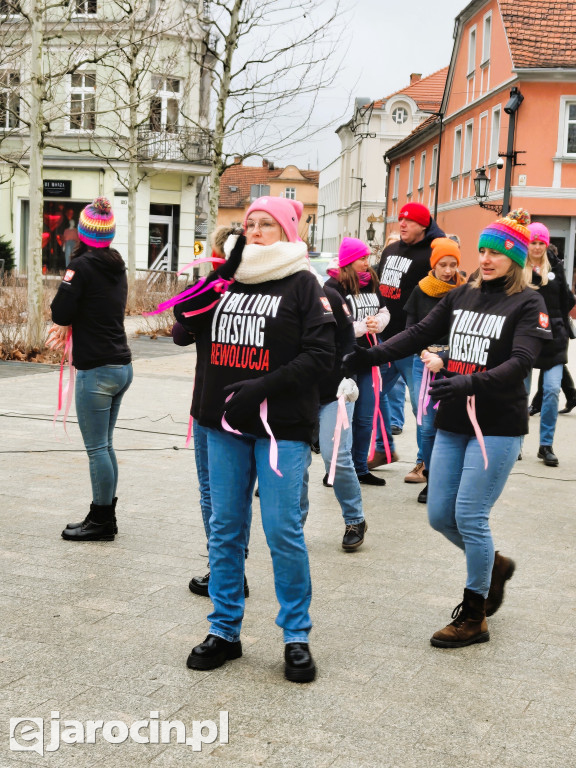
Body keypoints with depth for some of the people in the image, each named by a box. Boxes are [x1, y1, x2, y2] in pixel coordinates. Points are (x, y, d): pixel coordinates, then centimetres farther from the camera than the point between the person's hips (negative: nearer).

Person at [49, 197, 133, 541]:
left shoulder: (83, 265, -12)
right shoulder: (117, 268, 11)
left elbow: (60, 312, -11)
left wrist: (68, 278, 4)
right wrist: (72, 325, 11)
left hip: (97, 370, -8)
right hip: (122, 366, 8)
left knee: (97, 448, -1)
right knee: (105, 445, 15)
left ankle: (102, 521, 6)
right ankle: (106, 514, 22)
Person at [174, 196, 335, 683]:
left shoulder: (302, 284, -2)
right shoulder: (231, 280, 13)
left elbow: (320, 354, -10)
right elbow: (187, 319, 5)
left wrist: (262, 388, -16)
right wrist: (222, 274, -2)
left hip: (280, 426, -5)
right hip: (225, 424, 5)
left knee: (283, 531, -3)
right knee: (225, 529, 10)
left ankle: (297, 636, 12)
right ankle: (224, 630, 22)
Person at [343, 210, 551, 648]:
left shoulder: (527, 305, -5)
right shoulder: (462, 296, 11)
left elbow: (520, 363, -18)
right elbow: (420, 334, 4)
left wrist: (470, 384, -34)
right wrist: (371, 356, -11)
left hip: (498, 426, -6)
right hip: (453, 423, 6)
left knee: (470, 517, -7)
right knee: (441, 516, 6)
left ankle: (474, 617, 10)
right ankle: (494, 566, 35)